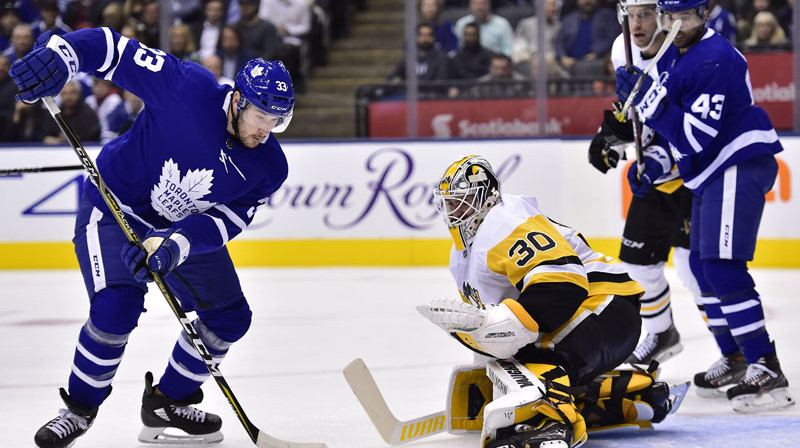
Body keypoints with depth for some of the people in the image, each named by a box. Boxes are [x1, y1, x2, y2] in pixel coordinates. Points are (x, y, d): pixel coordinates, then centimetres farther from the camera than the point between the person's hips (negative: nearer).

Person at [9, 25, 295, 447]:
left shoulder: (268, 169, -16)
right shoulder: (189, 89, -30)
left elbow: (222, 222, -22)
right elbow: (114, 49, -27)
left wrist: (173, 247, -40)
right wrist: (59, 54, -45)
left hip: (186, 225, 6)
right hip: (114, 207, -6)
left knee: (229, 317, 4)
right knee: (116, 308, -24)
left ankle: (166, 403, 23)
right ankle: (80, 407, -3)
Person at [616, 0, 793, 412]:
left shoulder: (715, 61, -20)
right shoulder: (673, 55, 12)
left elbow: (698, 137, -26)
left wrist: (649, 101, -26)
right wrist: (653, 165, 18)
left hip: (740, 166, -11)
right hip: (710, 173, 11)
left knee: (723, 266, -18)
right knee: (702, 265, 16)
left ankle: (767, 373, -20)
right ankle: (734, 361, 28)